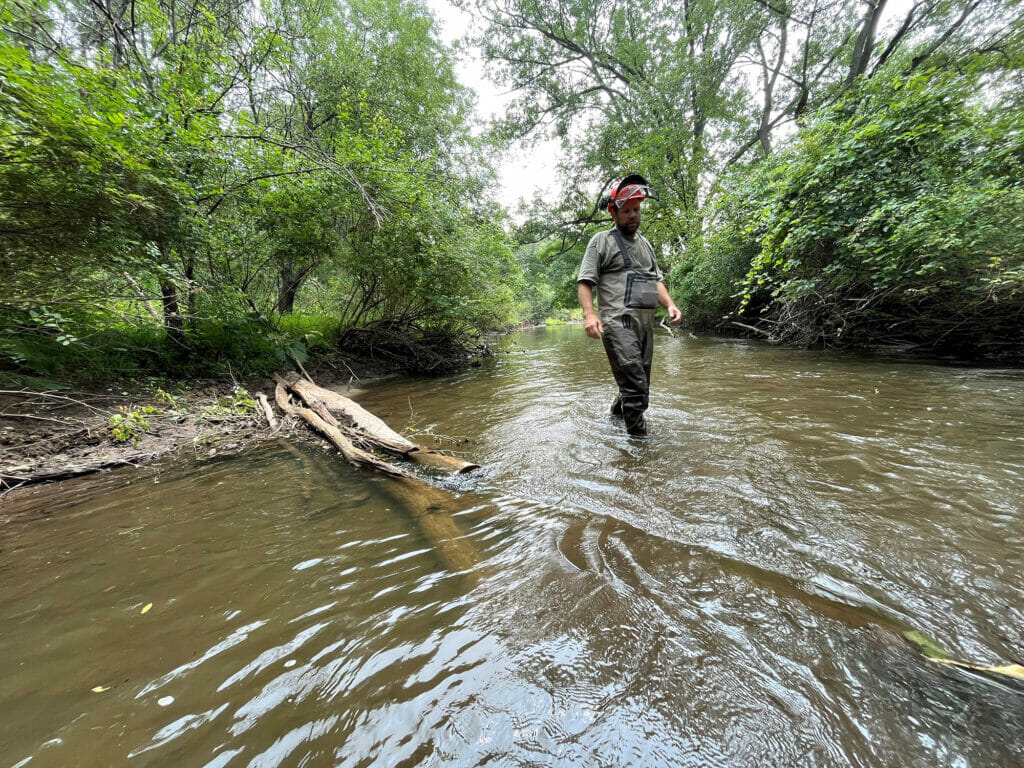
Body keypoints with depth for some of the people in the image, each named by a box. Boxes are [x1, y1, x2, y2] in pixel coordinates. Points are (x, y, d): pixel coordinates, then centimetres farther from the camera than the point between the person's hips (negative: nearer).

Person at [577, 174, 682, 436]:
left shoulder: (645, 244, 24)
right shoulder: (601, 241, 4)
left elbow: (656, 280, 24)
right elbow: (585, 281, -4)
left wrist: (670, 305, 5)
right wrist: (589, 314, -20)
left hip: (646, 323, 7)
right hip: (618, 322, -7)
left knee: (639, 386, 12)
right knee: (636, 386, -15)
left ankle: (616, 414, 36)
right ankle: (638, 435, -4)